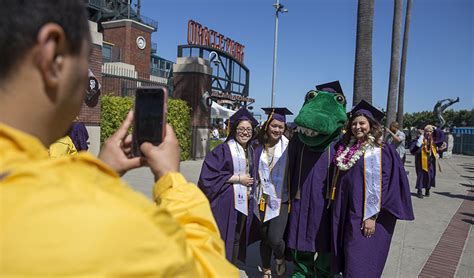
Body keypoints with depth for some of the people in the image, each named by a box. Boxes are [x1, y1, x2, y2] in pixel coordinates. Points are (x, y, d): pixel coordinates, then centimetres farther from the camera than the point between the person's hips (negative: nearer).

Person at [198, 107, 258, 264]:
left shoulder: (251, 151, 8)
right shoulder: (224, 149, -11)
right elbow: (210, 174, -19)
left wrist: (250, 189, 6)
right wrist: (238, 178, -15)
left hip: (243, 203, 6)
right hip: (225, 202, -6)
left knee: (236, 239, 17)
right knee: (222, 239, 1)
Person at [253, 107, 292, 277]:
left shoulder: (287, 147, -6)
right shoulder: (259, 146, 3)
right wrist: (255, 193, 13)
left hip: (280, 199, -3)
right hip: (262, 199, 3)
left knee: (275, 239, -12)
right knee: (264, 237, 14)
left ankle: (280, 258, 23)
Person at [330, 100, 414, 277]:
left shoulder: (379, 150, -13)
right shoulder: (346, 147, 8)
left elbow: (378, 185, -17)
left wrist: (372, 216, -19)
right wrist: (337, 209, 14)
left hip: (364, 215, -6)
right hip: (345, 211, 7)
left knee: (360, 260, 1)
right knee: (346, 256, 17)